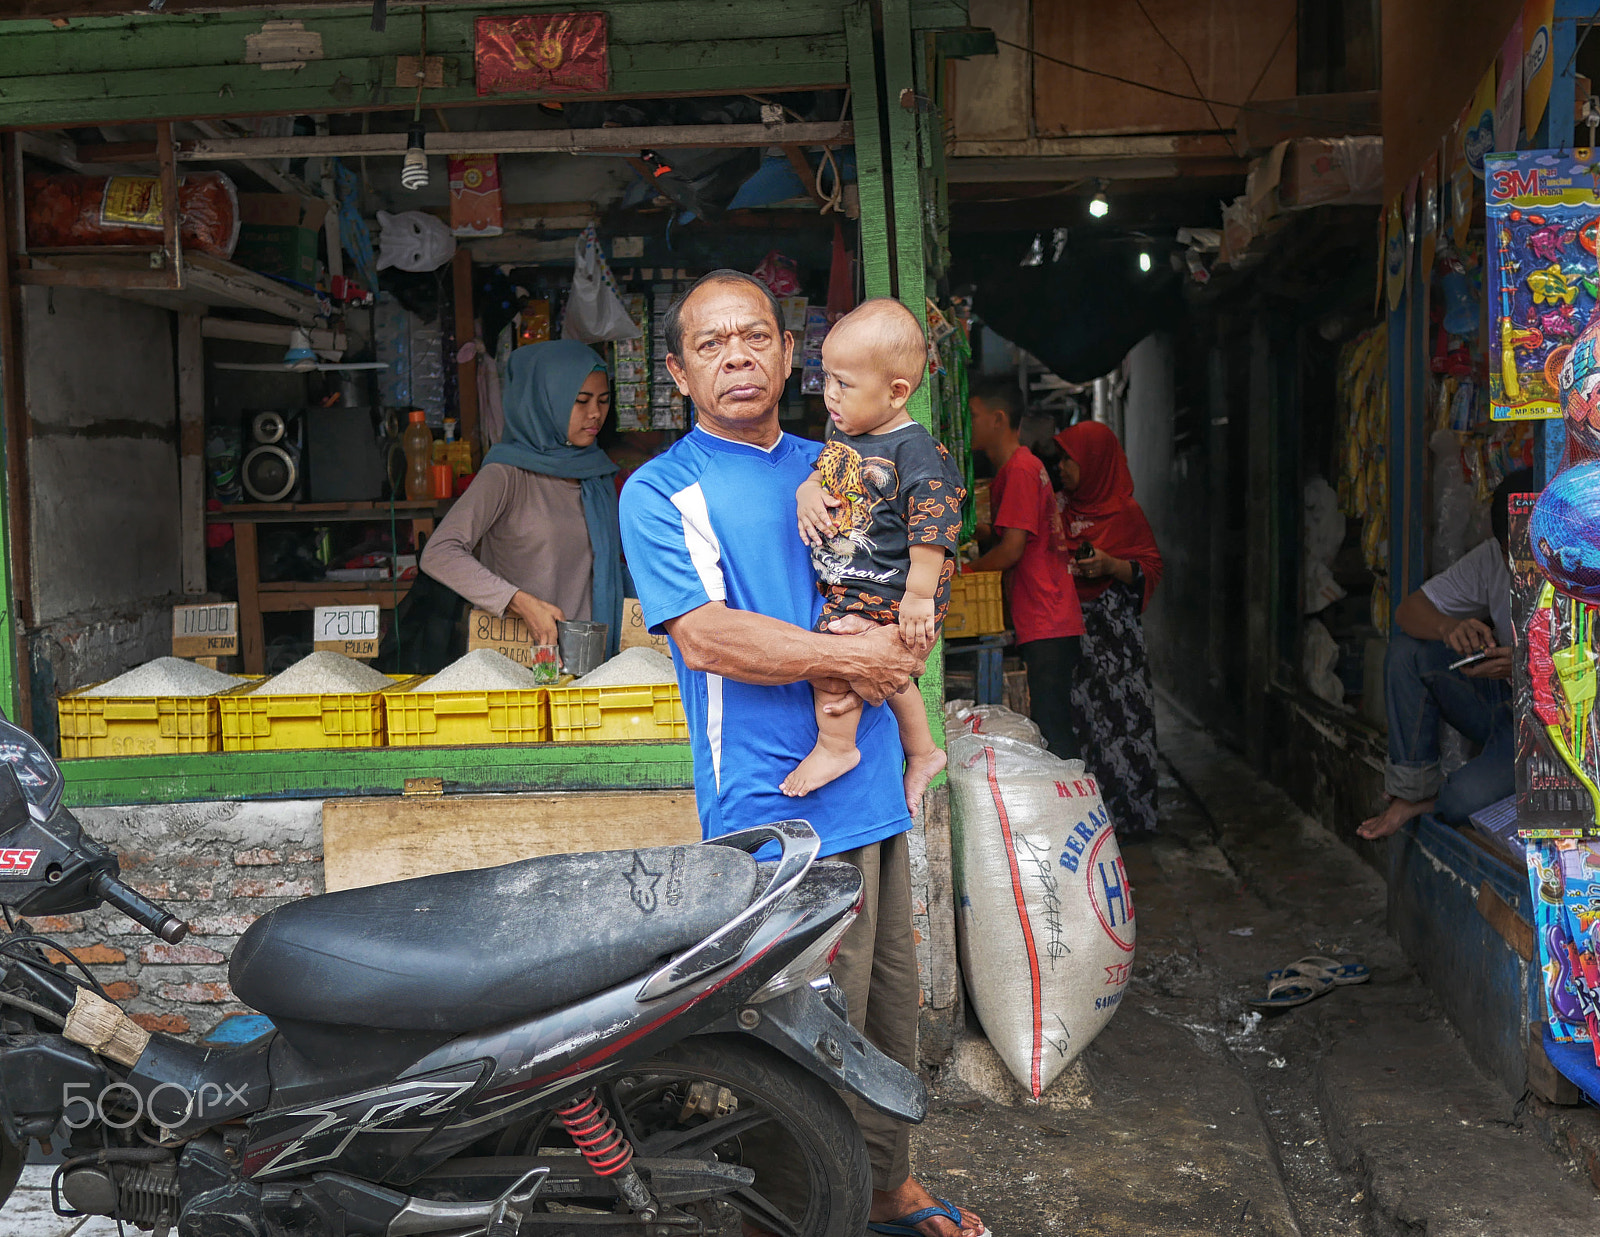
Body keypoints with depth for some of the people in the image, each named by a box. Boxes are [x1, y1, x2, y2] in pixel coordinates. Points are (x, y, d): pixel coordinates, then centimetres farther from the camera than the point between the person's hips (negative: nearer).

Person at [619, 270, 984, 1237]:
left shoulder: (831, 467, 15)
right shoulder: (661, 492, -5)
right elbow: (706, 636, -17)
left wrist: (888, 646, -4)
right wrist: (854, 656, -15)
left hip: (875, 787, 7)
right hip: (779, 805, -7)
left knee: (889, 1008, 18)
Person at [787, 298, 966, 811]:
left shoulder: (916, 452, -18)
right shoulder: (844, 437, 7)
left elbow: (930, 530, -20)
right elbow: (819, 475, 20)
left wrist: (918, 595, -23)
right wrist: (808, 494, -4)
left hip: (888, 591, -9)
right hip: (846, 588, 9)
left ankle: (834, 746, -7)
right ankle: (922, 750, 38)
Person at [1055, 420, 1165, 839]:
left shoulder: (1126, 513, -2)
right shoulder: (1061, 508, 14)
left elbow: (1151, 572, -3)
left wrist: (1111, 565, -18)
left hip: (1112, 631, -4)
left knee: (1117, 716, -5)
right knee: (1076, 716, 1)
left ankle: (1126, 816, 4)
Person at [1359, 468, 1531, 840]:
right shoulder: (1493, 558, -7)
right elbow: (1410, 610, -6)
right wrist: (1448, 628, -28)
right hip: (1500, 699, 6)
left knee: (1464, 801, -30)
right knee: (1406, 648, -17)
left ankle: (1430, 803, 10)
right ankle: (1412, 790, -9)